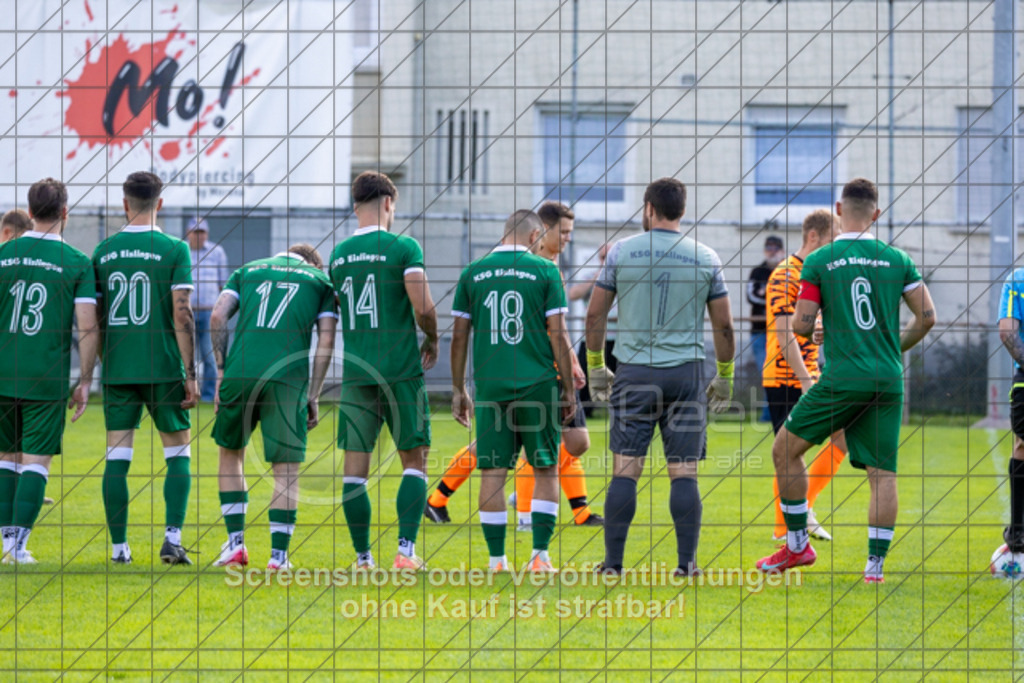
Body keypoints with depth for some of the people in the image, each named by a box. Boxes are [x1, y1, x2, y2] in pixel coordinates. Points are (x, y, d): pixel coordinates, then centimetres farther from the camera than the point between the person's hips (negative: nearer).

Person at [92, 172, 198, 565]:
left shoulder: (104, 252, 5)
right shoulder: (173, 249, -5)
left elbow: (94, 318, 8)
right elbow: (182, 315, -10)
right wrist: (190, 374, -7)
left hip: (117, 370, 2)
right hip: (163, 368, -2)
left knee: (117, 457, 4)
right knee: (178, 452, 8)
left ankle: (119, 547, 3)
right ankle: (172, 537, -5)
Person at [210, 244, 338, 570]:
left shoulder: (247, 270, 24)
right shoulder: (320, 280, 19)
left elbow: (218, 317, 8)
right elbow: (326, 341, 8)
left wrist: (221, 372, 10)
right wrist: (313, 397, 9)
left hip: (240, 372, 2)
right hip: (289, 378, -2)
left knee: (231, 452, 21)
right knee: (286, 468, 6)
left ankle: (235, 543, 18)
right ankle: (278, 555, 3)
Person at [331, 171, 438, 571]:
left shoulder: (339, 256, 9)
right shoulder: (403, 248, -6)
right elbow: (422, 306, -13)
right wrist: (432, 340, 6)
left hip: (355, 371, 4)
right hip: (401, 369, -4)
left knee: (355, 467, 4)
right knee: (414, 460, 5)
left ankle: (363, 558, 4)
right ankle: (405, 550, -4)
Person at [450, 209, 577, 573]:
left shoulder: (473, 273, 5)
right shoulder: (545, 271, -1)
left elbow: (459, 335, 6)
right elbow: (558, 335, -3)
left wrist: (458, 390, 14)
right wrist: (569, 389, 5)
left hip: (490, 385, 2)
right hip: (537, 383, -2)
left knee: (493, 472, 3)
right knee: (545, 469, 8)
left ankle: (497, 560, 2)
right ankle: (540, 555, 1)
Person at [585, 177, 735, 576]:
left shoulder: (622, 252, 1)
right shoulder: (705, 258, 3)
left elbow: (595, 315, 4)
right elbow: (724, 325, 6)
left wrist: (595, 367, 15)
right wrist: (725, 378, 17)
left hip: (635, 373, 0)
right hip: (686, 372, 0)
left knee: (625, 471, 1)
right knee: (684, 473, 1)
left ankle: (613, 561, 1)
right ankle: (686, 562, -1)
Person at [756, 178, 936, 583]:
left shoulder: (819, 262, -3)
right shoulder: (896, 260, 5)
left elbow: (801, 325, -6)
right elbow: (927, 317, 6)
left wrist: (810, 326, 19)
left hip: (844, 379, -3)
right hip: (889, 380, 3)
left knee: (785, 450, 12)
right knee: (883, 473, 4)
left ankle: (798, 546, 14)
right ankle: (876, 563, -3)